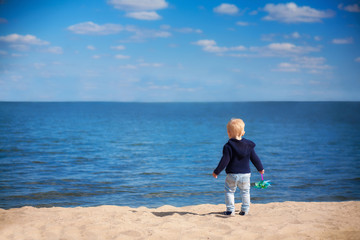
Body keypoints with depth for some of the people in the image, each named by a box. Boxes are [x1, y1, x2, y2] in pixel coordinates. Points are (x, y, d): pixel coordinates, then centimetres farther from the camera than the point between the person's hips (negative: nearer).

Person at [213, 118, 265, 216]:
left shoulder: (228, 146, -12)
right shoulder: (248, 145, 1)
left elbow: (224, 161, -14)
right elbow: (254, 158, 7)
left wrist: (216, 172, -5)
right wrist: (260, 168, 22)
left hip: (232, 175, -3)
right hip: (245, 174, 3)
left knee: (229, 191, 10)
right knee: (245, 191, 18)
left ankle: (230, 210, 6)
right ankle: (245, 210, 19)